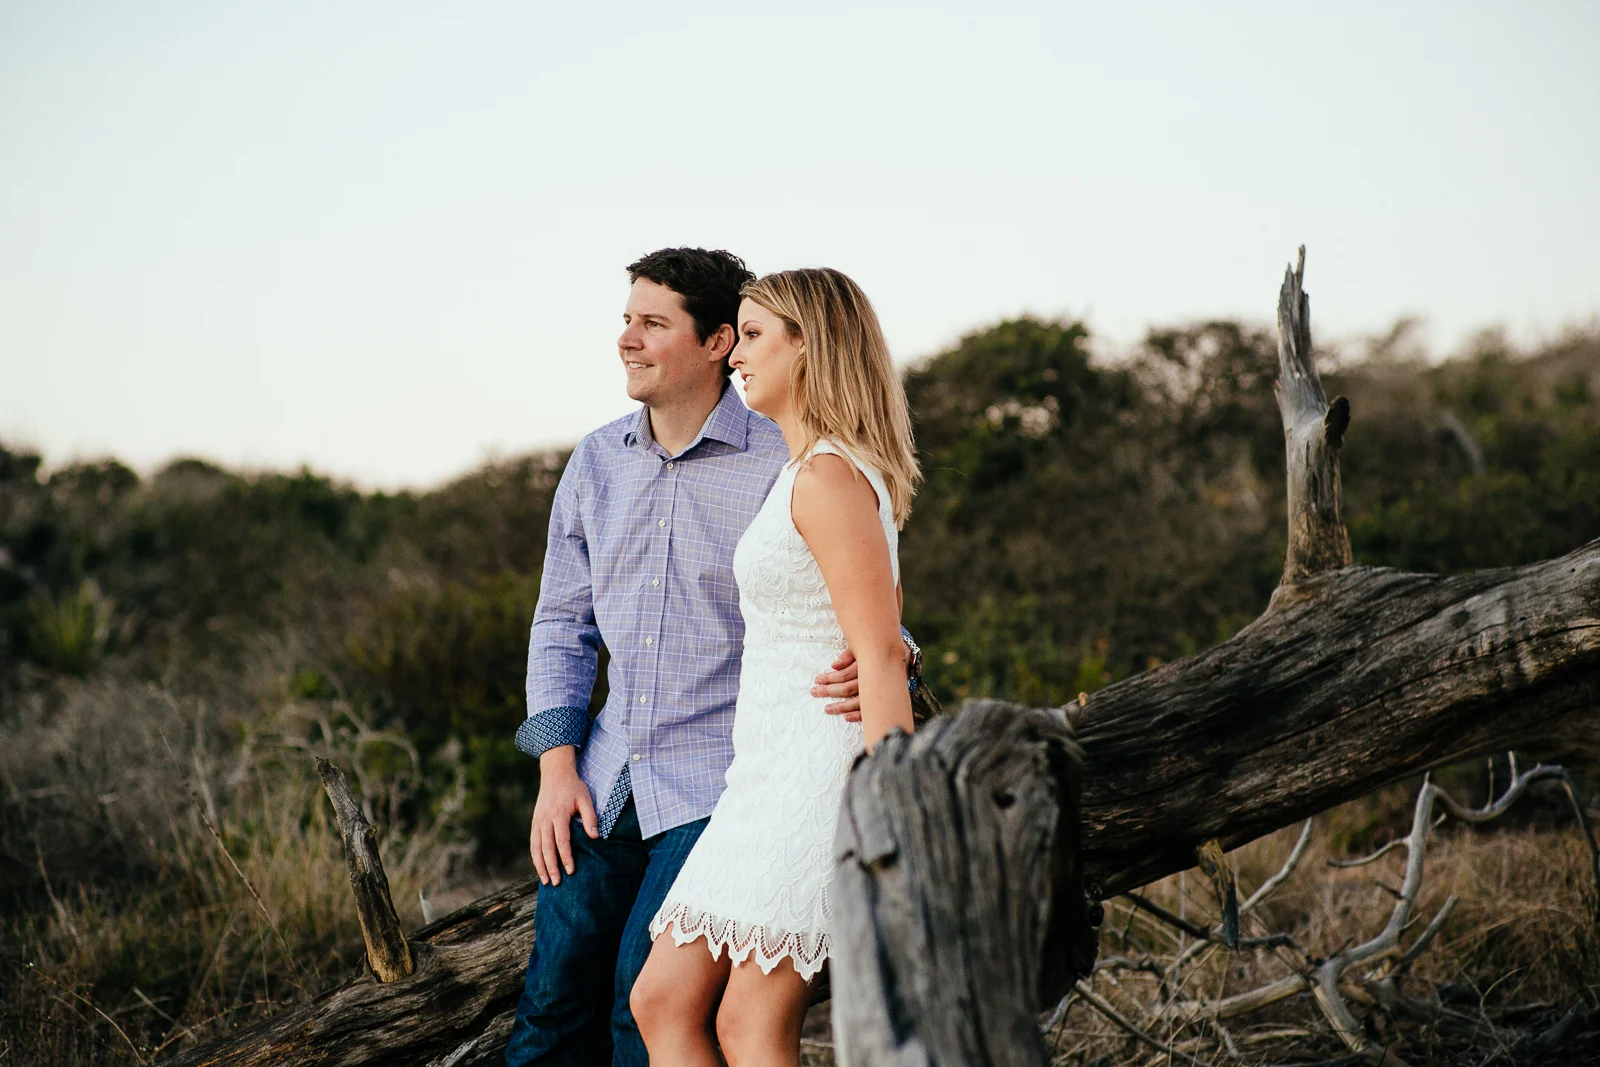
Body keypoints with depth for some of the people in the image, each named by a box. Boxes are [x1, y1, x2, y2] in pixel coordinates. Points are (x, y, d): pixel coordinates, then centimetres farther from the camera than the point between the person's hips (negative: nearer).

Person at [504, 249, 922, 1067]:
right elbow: (563, 621, 13)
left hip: (724, 783, -5)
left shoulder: (782, 465, -9)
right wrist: (556, 767, 2)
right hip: (609, 778, 5)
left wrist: (870, 668, -31)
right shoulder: (596, 462, 8)